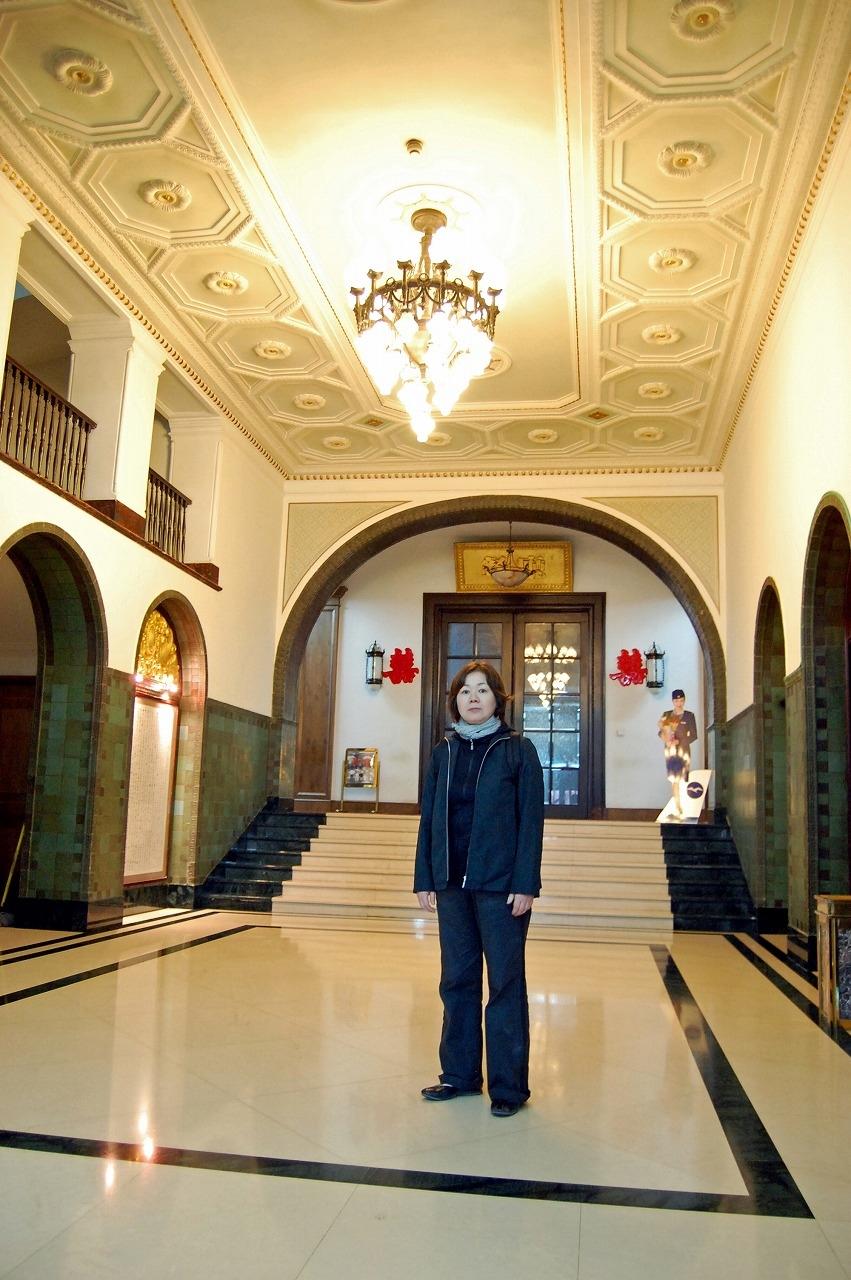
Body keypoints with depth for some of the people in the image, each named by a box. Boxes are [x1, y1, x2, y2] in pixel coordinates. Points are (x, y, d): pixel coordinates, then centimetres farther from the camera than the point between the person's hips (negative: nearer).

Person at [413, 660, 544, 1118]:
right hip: (452, 884, 5)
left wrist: (525, 884, -13)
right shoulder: (443, 753, 8)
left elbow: (531, 820, -7)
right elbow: (429, 818, 10)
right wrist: (425, 878, 5)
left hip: (501, 885, -4)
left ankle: (508, 1085, 15)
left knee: (505, 982, 5)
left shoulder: (518, 750, -4)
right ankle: (459, 1073, 27)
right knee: (457, 980, 13)